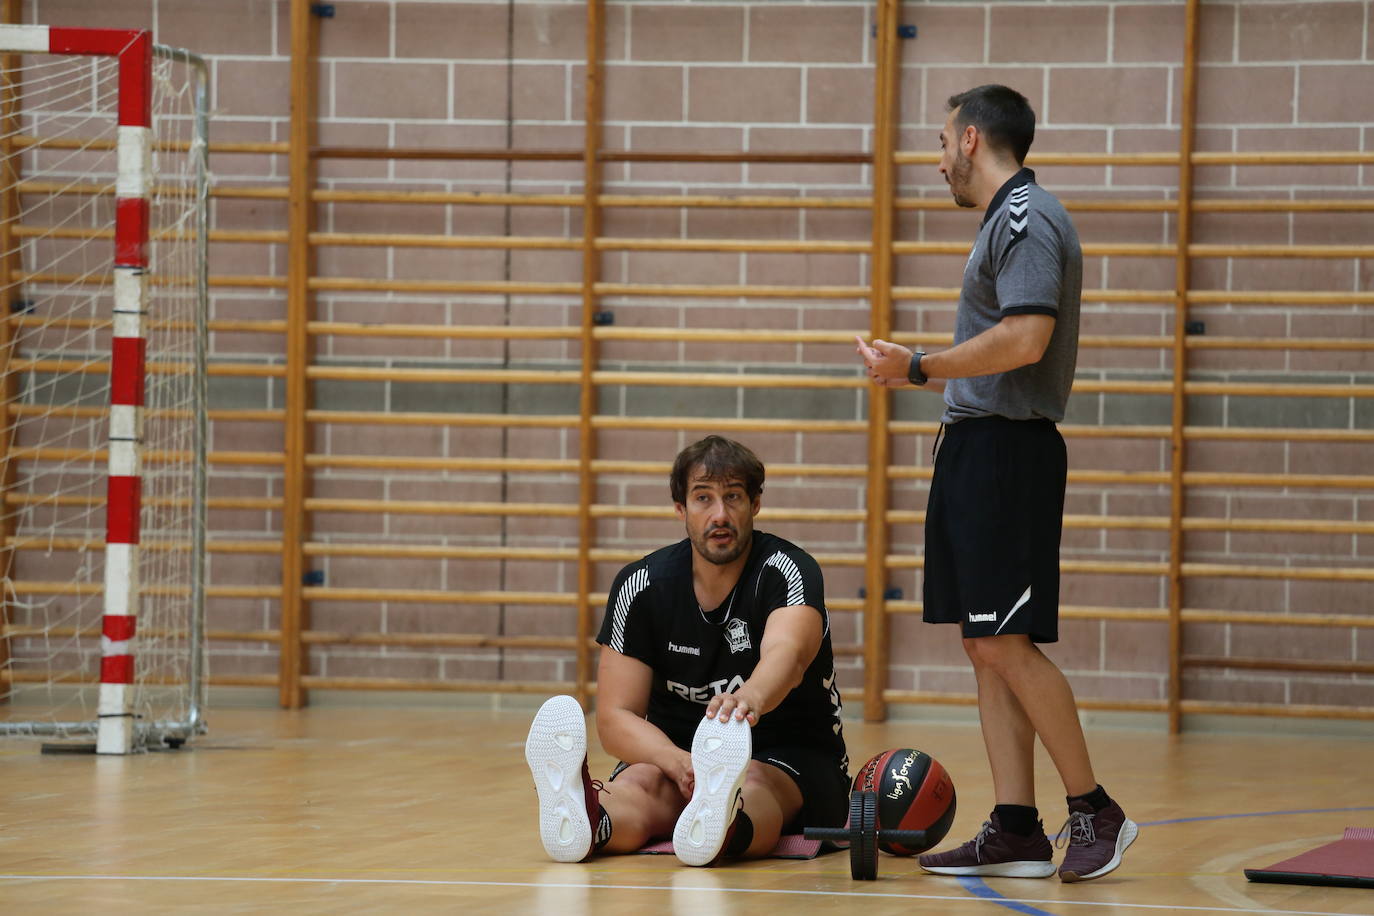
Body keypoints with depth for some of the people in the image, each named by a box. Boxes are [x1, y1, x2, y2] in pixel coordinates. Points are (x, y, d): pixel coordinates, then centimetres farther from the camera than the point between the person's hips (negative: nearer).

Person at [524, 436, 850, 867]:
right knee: (639, 783, -33)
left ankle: (720, 821, -76)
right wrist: (678, 762, -31)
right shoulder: (642, 585, -4)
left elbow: (786, 654, -37)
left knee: (754, 784, -39)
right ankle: (586, 820, -70)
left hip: (792, 765, -2)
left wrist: (751, 697, -63)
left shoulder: (788, 570, -13)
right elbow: (615, 717, -8)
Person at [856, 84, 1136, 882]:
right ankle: (1016, 831, 7)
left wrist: (919, 367, -16)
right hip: (979, 449, 10)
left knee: (1005, 643, -11)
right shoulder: (1009, 219, 20)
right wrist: (927, 378, 28)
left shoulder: (1025, 218, -12)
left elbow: (1025, 339, -23)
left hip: (1006, 450, -10)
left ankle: (1095, 810, -3)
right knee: (989, 647, 7)